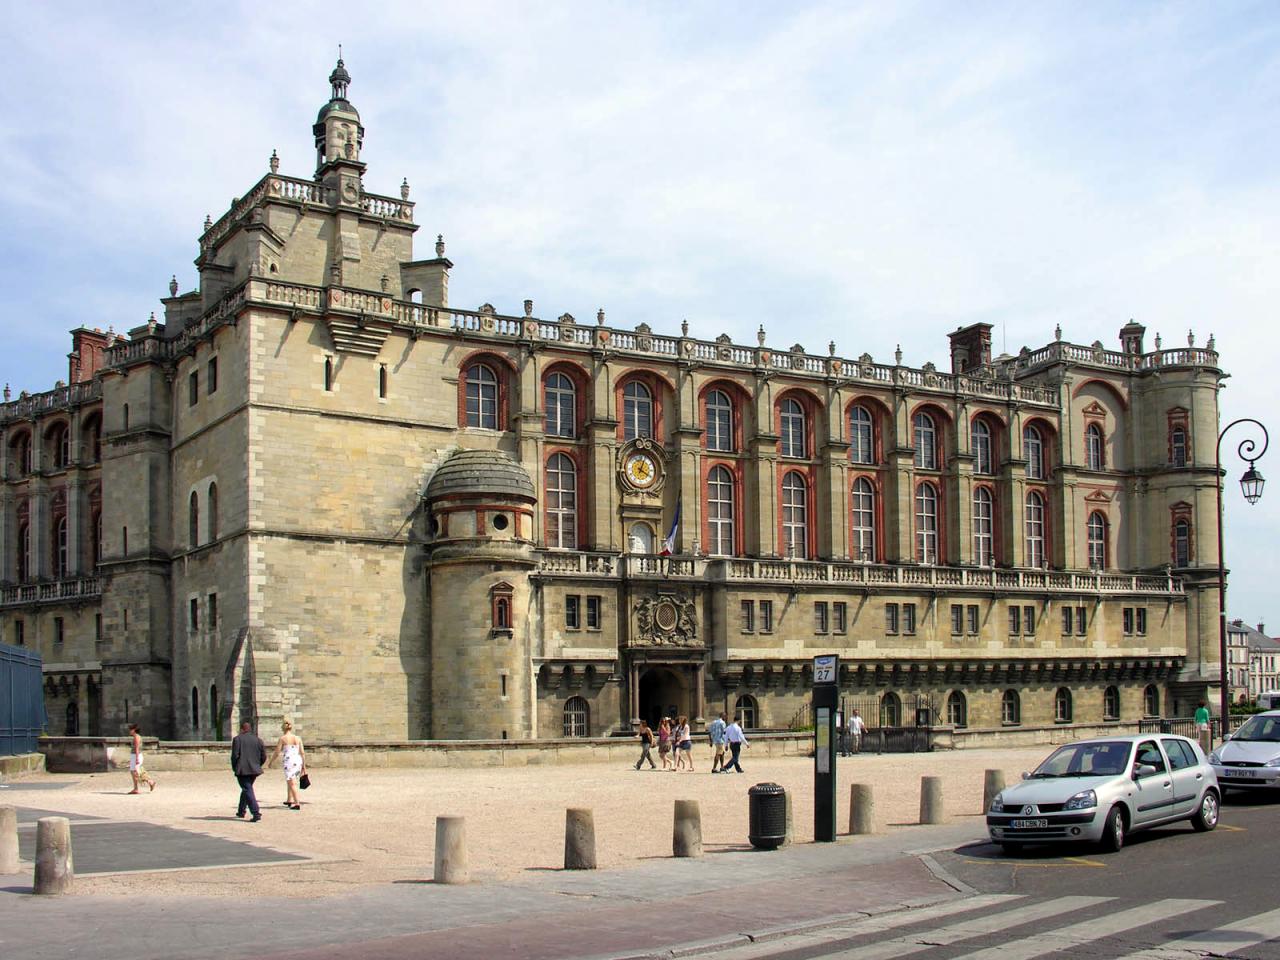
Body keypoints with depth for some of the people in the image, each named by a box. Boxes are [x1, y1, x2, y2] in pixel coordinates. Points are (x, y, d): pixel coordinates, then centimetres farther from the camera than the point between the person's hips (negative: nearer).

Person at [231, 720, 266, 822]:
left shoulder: (237, 739, -5)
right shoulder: (257, 740, 9)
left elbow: (235, 755, -11)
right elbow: (264, 757, 6)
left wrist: (234, 768, 3)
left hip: (242, 770, -6)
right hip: (254, 770, 6)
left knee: (248, 791, -7)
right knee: (246, 789, 23)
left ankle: (256, 813, -19)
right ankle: (241, 811, 35)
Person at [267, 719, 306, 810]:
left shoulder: (282, 738, -2)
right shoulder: (298, 738, 9)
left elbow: (276, 752, 0)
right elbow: (302, 753, 8)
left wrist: (270, 762, 15)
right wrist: (304, 765, 14)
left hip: (289, 761, -5)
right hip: (298, 761, 5)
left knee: (292, 783, -4)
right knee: (289, 781, 25)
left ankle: (297, 804, -12)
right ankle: (289, 800, 34)